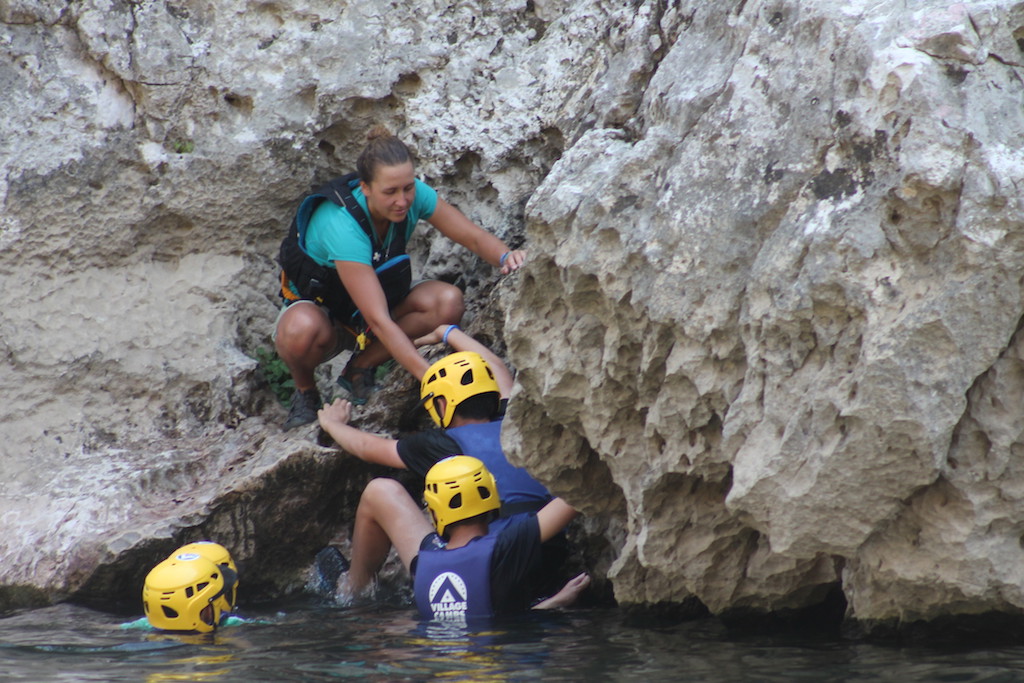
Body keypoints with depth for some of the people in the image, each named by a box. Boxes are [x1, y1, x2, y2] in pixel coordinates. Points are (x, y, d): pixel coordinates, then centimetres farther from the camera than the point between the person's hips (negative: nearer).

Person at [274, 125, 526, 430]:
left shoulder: (414, 196, -19)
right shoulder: (341, 225, -36)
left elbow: (474, 236, -13)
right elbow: (378, 320, -41)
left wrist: (505, 256, -38)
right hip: (320, 308, -6)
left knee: (449, 302, -23)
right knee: (302, 330, -42)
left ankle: (360, 368, -5)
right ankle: (305, 391, -7)